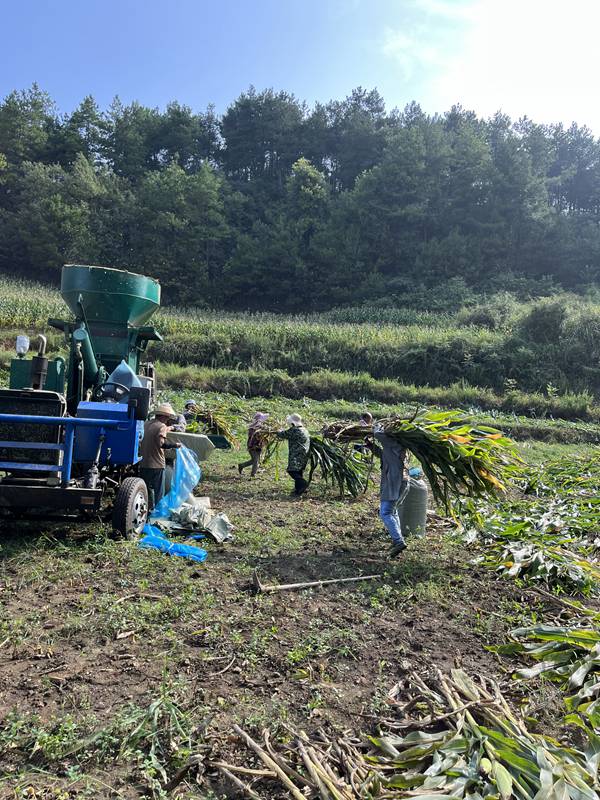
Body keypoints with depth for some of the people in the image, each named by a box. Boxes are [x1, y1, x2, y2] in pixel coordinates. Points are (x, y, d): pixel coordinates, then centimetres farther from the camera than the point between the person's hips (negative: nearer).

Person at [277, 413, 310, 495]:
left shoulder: (293, 430, -13)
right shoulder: (304, 430, 15)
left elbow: (283, 434, -6)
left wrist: (279, 432, 17)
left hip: (296, 455, -9)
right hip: (304, 454, 9)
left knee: (292, 471, -11)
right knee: (298, 472, 14)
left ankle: (303, 483, -23)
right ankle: (298, 489, 18)